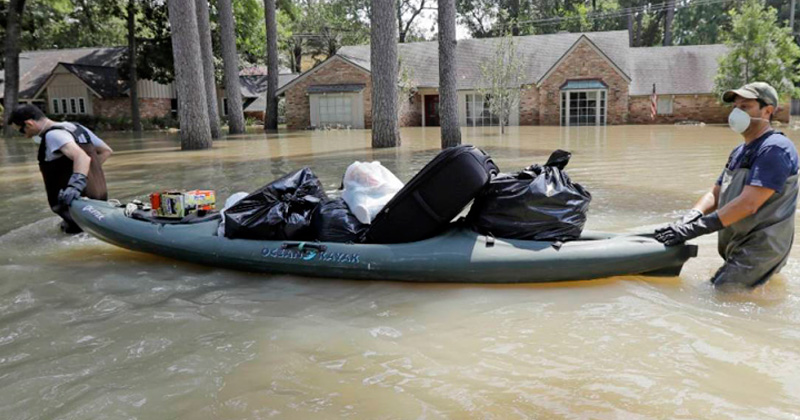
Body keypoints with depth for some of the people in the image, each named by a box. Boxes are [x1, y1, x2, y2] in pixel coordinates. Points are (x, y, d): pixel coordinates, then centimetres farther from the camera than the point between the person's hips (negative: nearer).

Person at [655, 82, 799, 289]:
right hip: (735, 249, 9)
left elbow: (748, 204, -24)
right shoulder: (739, 152, 15)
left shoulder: (776, 149, -15)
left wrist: (695, 228, -27)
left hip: (759, 252, -9)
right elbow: (715, 195, 12)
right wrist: (692, 217, -10)